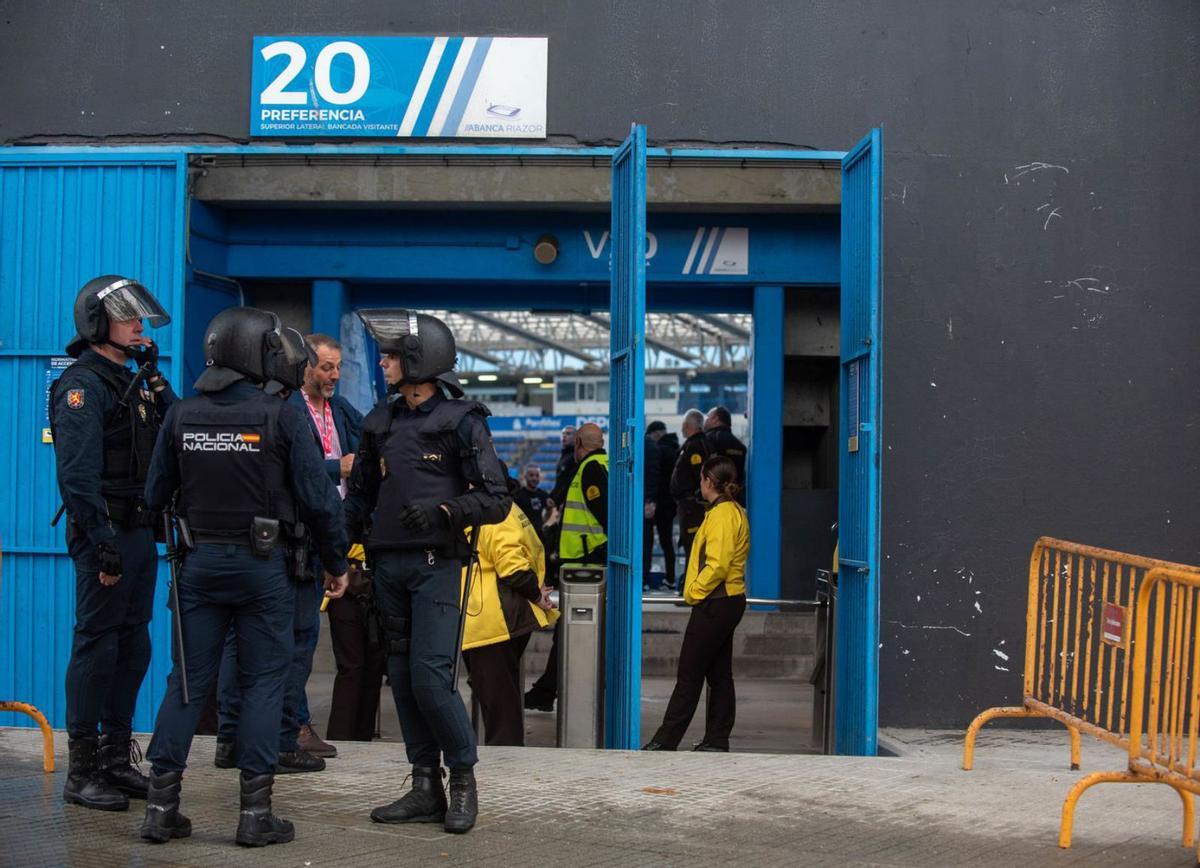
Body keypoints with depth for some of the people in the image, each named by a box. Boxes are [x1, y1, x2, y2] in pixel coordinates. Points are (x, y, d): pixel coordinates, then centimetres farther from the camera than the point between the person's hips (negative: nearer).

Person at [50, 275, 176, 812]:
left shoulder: (132, 380, 17)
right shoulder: (82, 385, -11)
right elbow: (78, 474, -18)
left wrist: (155, 378, 4)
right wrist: (103, 544, -23)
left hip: (141, 531, 9)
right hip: (106, 533, -9)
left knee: (133, 647, 12)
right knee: (96, 646, -5)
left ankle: (116, 758, 21)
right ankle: (82, 773, 0)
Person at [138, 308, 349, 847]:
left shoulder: (181, 416, 2)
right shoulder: (281, 417, -10)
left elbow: (155, 496, 8)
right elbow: (318, 499, -10)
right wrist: (336, 564, 3)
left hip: (199, 562, 4)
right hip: (262, 564, -3)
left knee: (187, 680, 9)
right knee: (263, 683, 5)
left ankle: (162, 805, 9)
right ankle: (256, 812, 5)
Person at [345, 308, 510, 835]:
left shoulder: (461, 422, -5)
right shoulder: (380, 422, 13)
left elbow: (496, 500, -8)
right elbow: (361, 494, 19)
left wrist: (442, 510, -23)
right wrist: (340, 536, 1)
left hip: (435, 564, -6)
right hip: (387, 565, 6)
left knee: (430, 676, -13)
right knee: (403, 678, 7)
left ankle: (463, 778, 5)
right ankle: (426, 788, 14)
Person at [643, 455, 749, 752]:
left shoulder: (721, 514, -16)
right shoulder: (736, 511, 14)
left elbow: (717, 565, -22)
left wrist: (695, 590, -11)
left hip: (714, 604, -10)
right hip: (730, 602, 10)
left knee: (689, 676, -6)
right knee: (719, 674, 11)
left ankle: (666, 740, -2)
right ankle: (717, 740, 14)